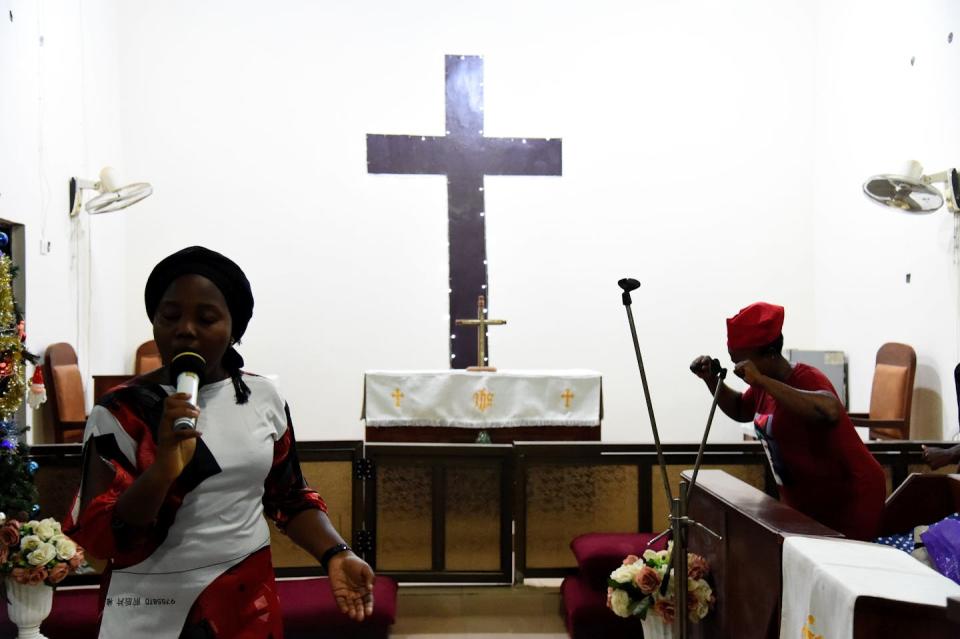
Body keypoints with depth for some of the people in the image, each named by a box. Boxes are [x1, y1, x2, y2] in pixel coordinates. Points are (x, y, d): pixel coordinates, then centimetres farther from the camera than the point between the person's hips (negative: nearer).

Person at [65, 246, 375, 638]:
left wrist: (335, 554, -6)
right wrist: (163, 468, -29)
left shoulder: (263, 397, -2)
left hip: (249, 603, 3)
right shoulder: (120, 412, -11)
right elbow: (100, 540, -15)